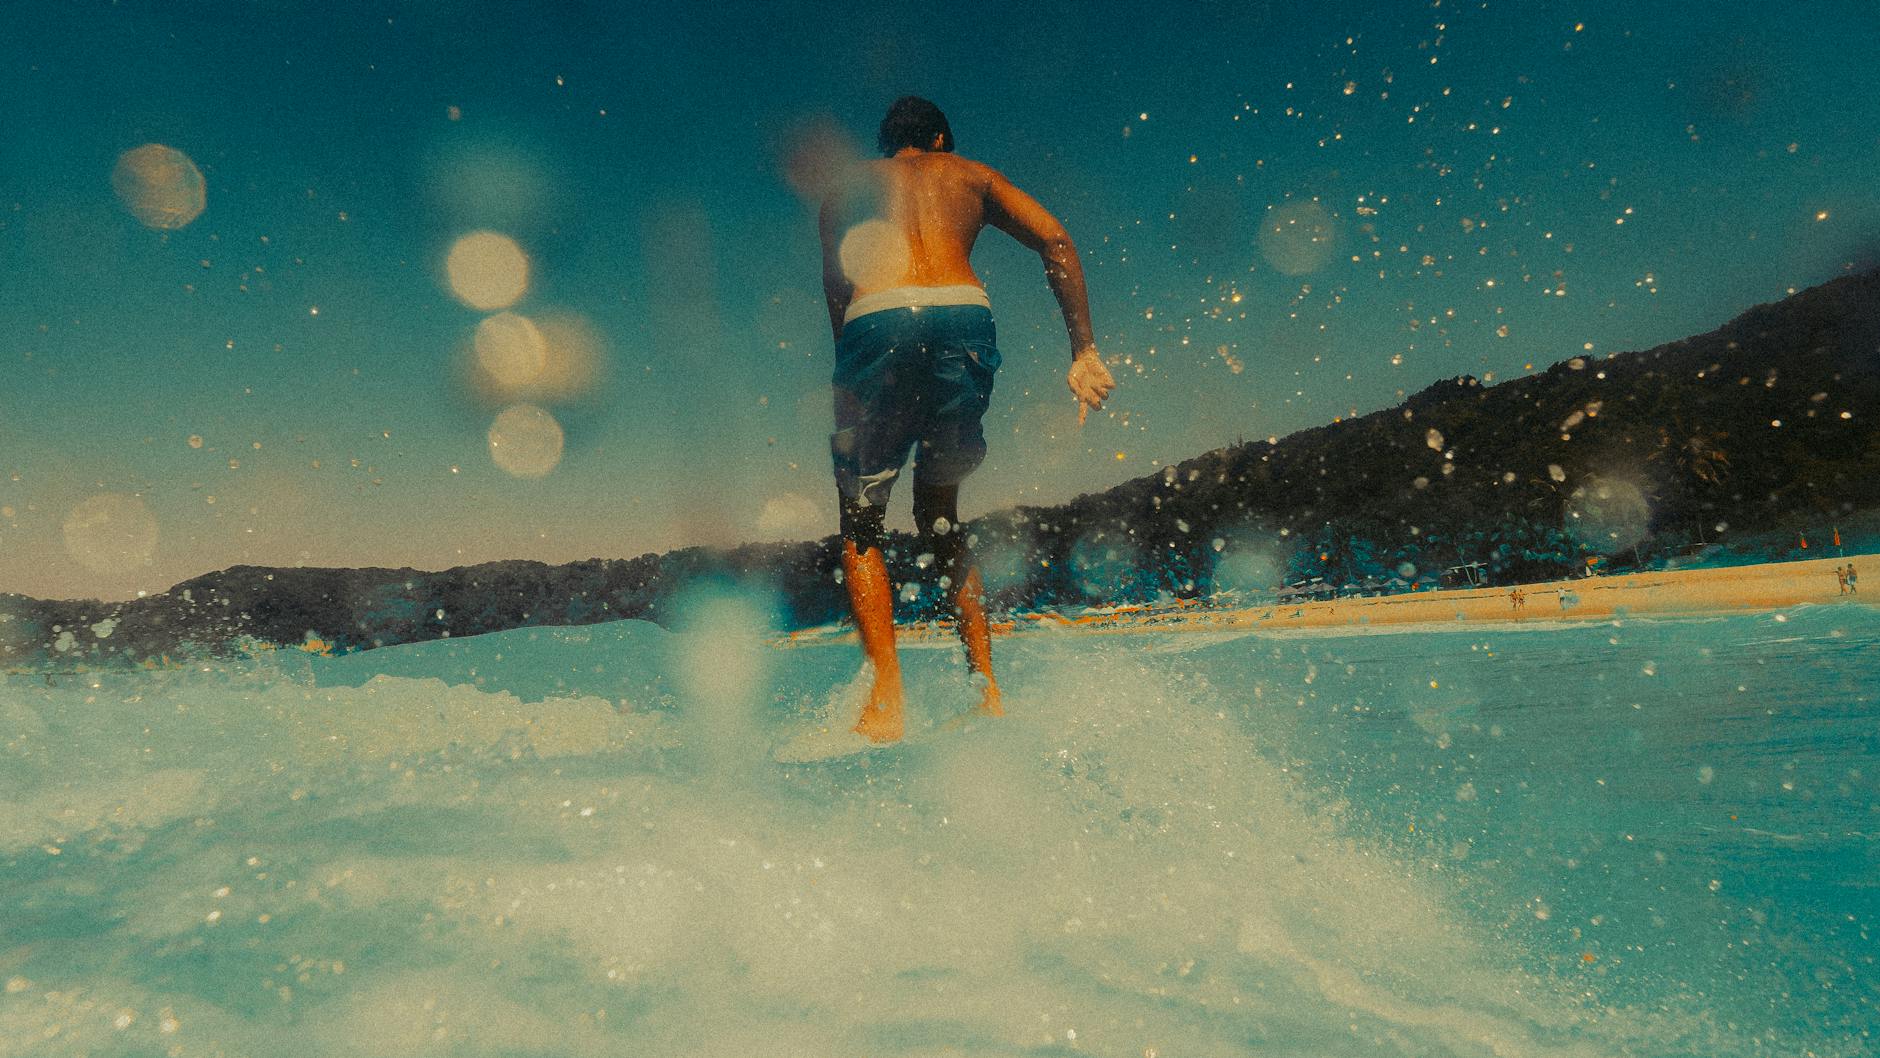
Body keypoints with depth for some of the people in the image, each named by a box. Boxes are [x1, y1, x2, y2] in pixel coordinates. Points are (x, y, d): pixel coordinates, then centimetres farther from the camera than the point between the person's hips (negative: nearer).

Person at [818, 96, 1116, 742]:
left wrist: (848, 387, 5)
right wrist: (1083, 352, 9)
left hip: (880, 325, -1)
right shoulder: (971, 174, 29)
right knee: (941, 519, 17)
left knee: (862, 525, 10)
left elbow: (837, 288, 9)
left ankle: (886, 701, -3)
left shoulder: (847, 187, 28)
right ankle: (987, 690, 11)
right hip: (965, 319, 2)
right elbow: (1055, 239, 12)